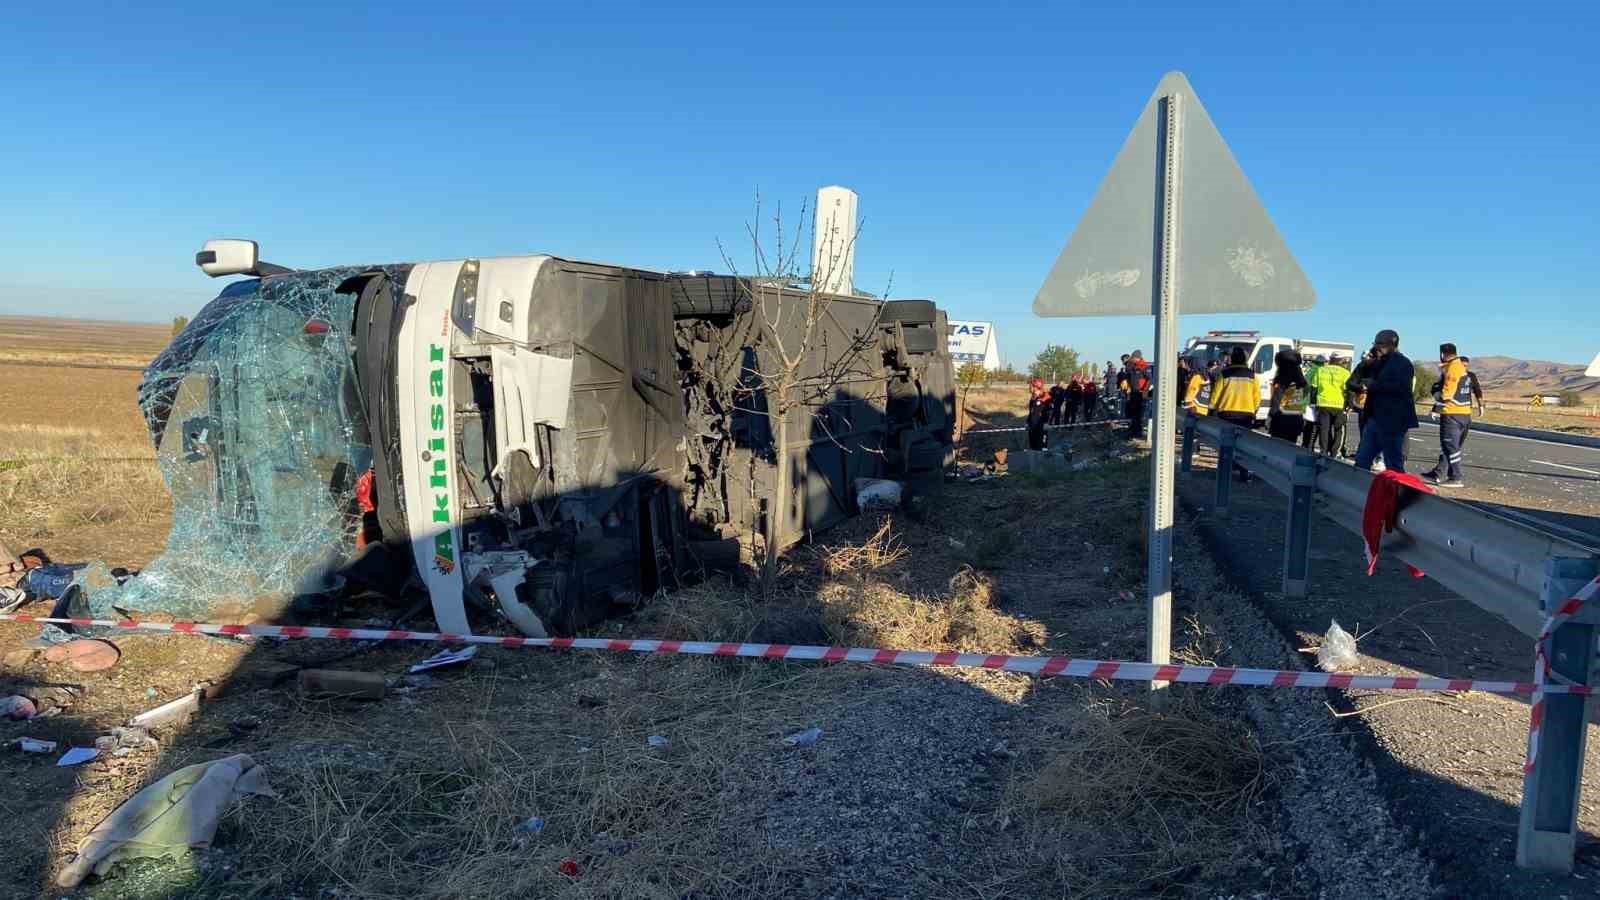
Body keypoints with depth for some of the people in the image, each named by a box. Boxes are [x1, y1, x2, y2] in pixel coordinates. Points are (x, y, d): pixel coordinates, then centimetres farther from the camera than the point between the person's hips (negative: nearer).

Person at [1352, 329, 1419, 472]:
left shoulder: (1402, 363, -10)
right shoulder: (1380, 363, 17)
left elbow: (1400, 387, -24)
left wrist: (1373, 384, -16)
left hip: (1393, 421, -9)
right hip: (1374, 419, 9)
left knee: (1394, 465, -1)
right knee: (1361, 461, 8)